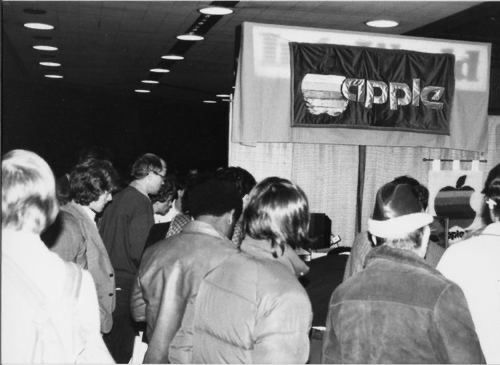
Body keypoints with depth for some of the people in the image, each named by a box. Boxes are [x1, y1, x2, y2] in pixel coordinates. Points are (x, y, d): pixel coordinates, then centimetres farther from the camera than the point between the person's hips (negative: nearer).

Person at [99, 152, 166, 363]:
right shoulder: (141, 203, -15)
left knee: (106, 347, 18)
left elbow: (101, 239, 13)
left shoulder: (118, 198, 10)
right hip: (125, 283, -8)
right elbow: (139, 251, -21)